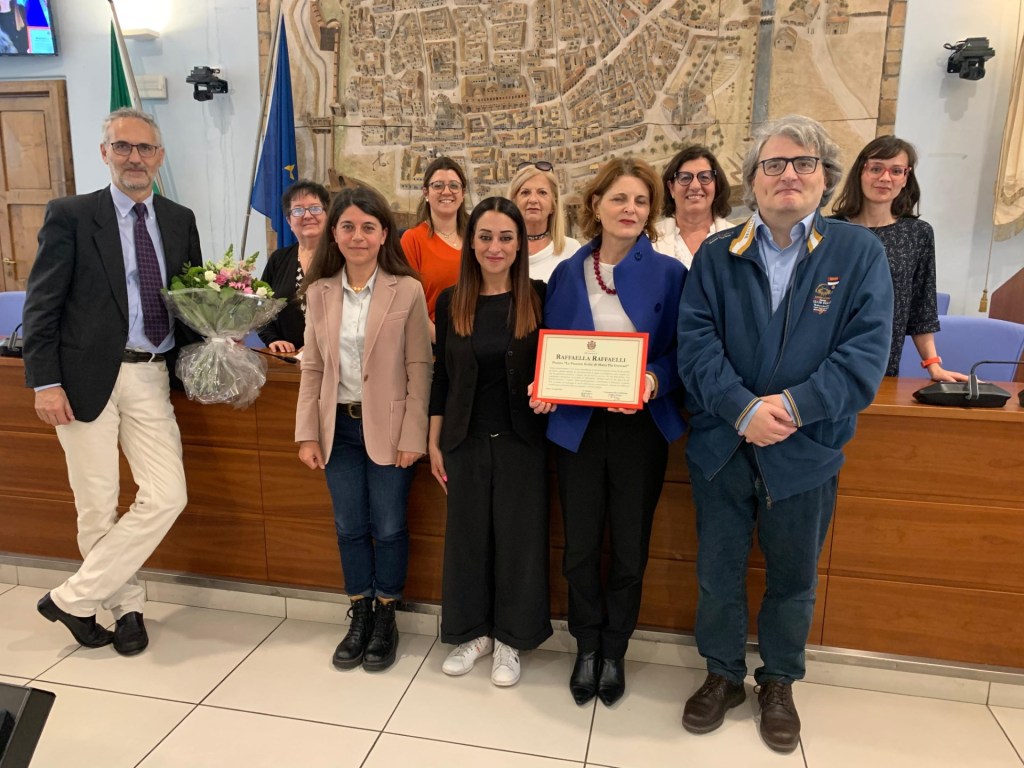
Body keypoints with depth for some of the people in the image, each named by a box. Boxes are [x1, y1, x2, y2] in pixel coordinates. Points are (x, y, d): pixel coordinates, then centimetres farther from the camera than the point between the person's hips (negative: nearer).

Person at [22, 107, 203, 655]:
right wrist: (45, 382, -10)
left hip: (151, 377, 3)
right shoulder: (70, 215, 0)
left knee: (166, 497, -3)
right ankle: (126, 606, 26)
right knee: (97, 507, 5)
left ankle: (73, 598, 15)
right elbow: (42, 305, -3)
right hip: (87, 377, -3)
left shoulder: (180, 220, 11)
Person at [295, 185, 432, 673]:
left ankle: (386, 619, 28)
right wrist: (308, 432, 0)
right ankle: (360, 616, 32)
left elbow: (419, 368, -7)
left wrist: (412, 436, -10)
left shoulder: (407, 291, -7)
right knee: (349, 526, 13)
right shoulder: (319, 292, 3)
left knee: (388, 526, 8)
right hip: (338, 425, 3)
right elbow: (312, 367, 5)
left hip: (387, 426, -3)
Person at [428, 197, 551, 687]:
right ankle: (472, 632, 31)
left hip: (521, 439, -1)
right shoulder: (450, 301, -1)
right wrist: (434, 442, 4)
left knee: (518, 535, 7)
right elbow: (441, 376, 4)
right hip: (466, 438, 2)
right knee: (467, 534, 12)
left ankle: (510, 639, 26)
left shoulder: (538, 298, -5)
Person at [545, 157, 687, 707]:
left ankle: (614, 651, 33)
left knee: (630, 549, 11)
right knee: (579, 548, 9)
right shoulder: (567, 273, 4)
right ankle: (587, 647, 33)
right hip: (577, 425, 2)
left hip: (640, 428, -1)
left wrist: (653, 381, -22)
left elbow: (680, 352, -3)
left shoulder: (668, 273, -3)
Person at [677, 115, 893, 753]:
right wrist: (742, 409, -22)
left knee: (793, 579, 17)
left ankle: (779, 682, 41)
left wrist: (793, 405, -22)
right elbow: (697, 342, -9)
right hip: (721, 446, 1)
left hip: (806, 452, -1)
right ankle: (724, 674, 38)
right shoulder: (716, 255, 0)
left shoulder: (860, 253, -3)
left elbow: (866, 352, -11)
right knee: (718, 573, 14)